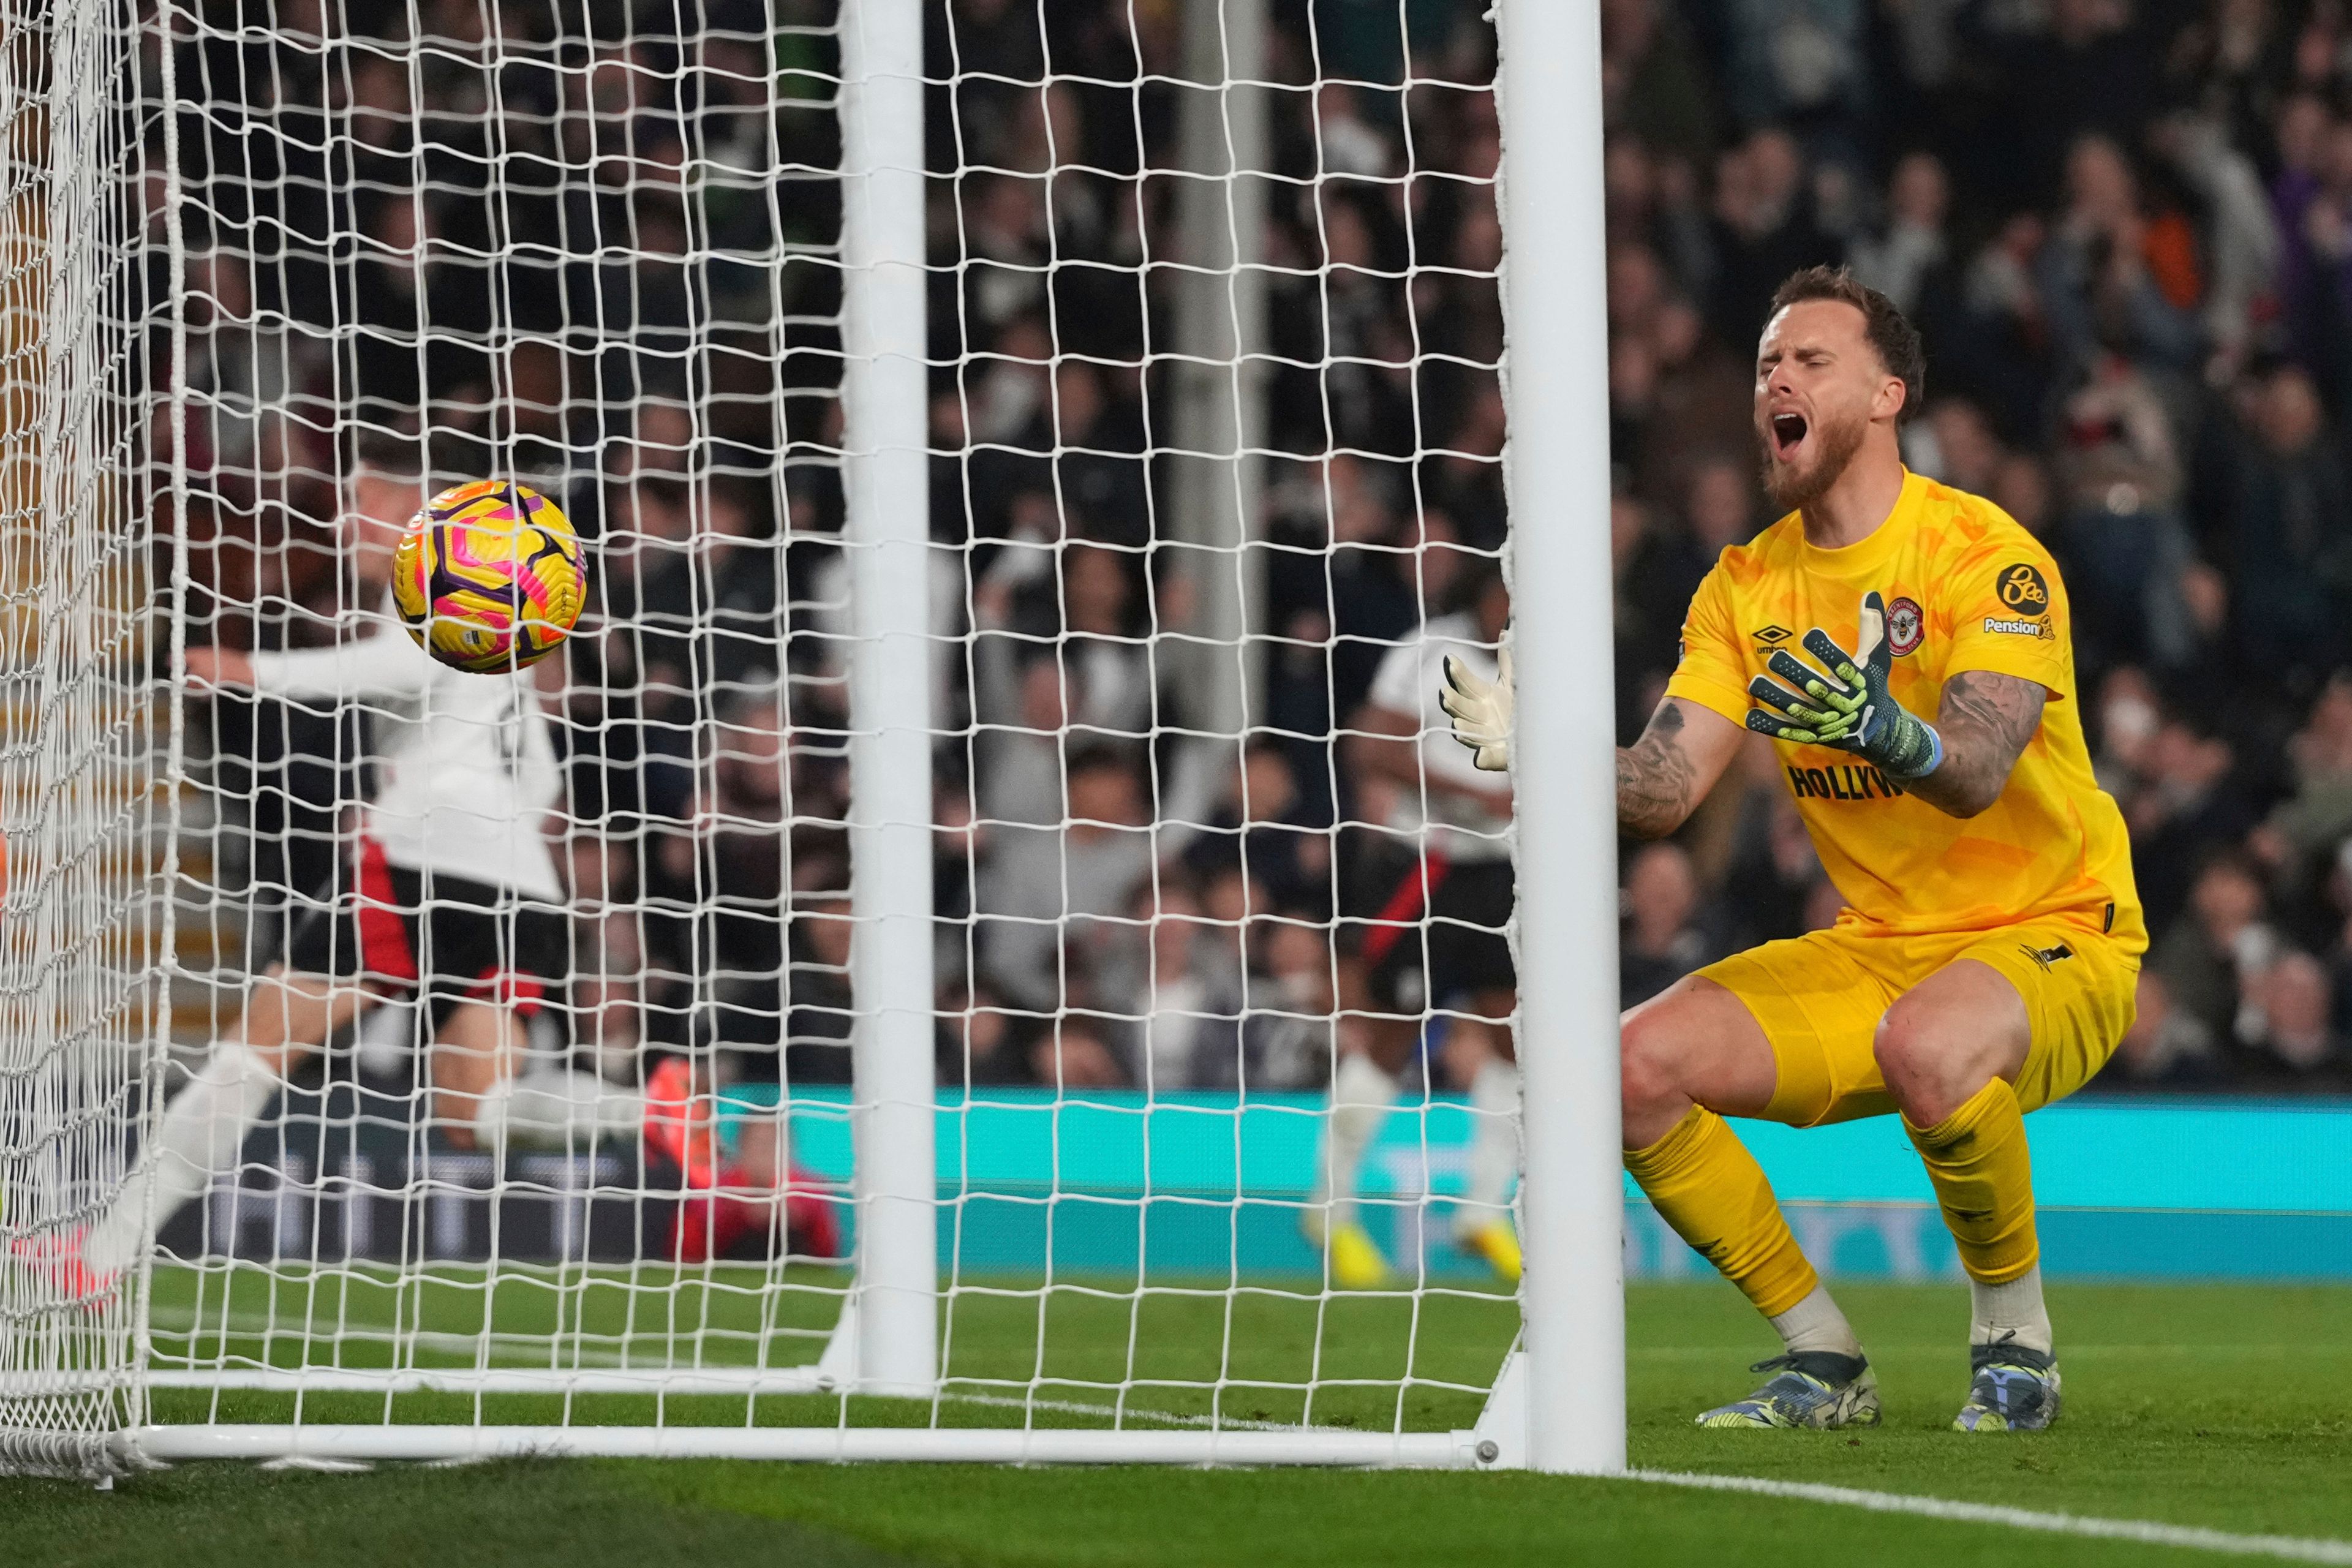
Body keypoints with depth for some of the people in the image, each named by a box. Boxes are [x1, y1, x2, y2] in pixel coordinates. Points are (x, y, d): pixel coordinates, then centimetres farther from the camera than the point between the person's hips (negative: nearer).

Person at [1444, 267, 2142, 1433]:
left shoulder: (1985, 555, -14)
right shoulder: (1747, 585, 6)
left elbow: (1977, 771, -29)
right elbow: (1661, 790, -2)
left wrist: (1884, 728, -51)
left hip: (2051, 937, -6)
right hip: (1876, 946, 6)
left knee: (1928, 1048, -40)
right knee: (1638, 1064, -14)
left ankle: (2015, 1336, -13)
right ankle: (1823, 1361, 0)